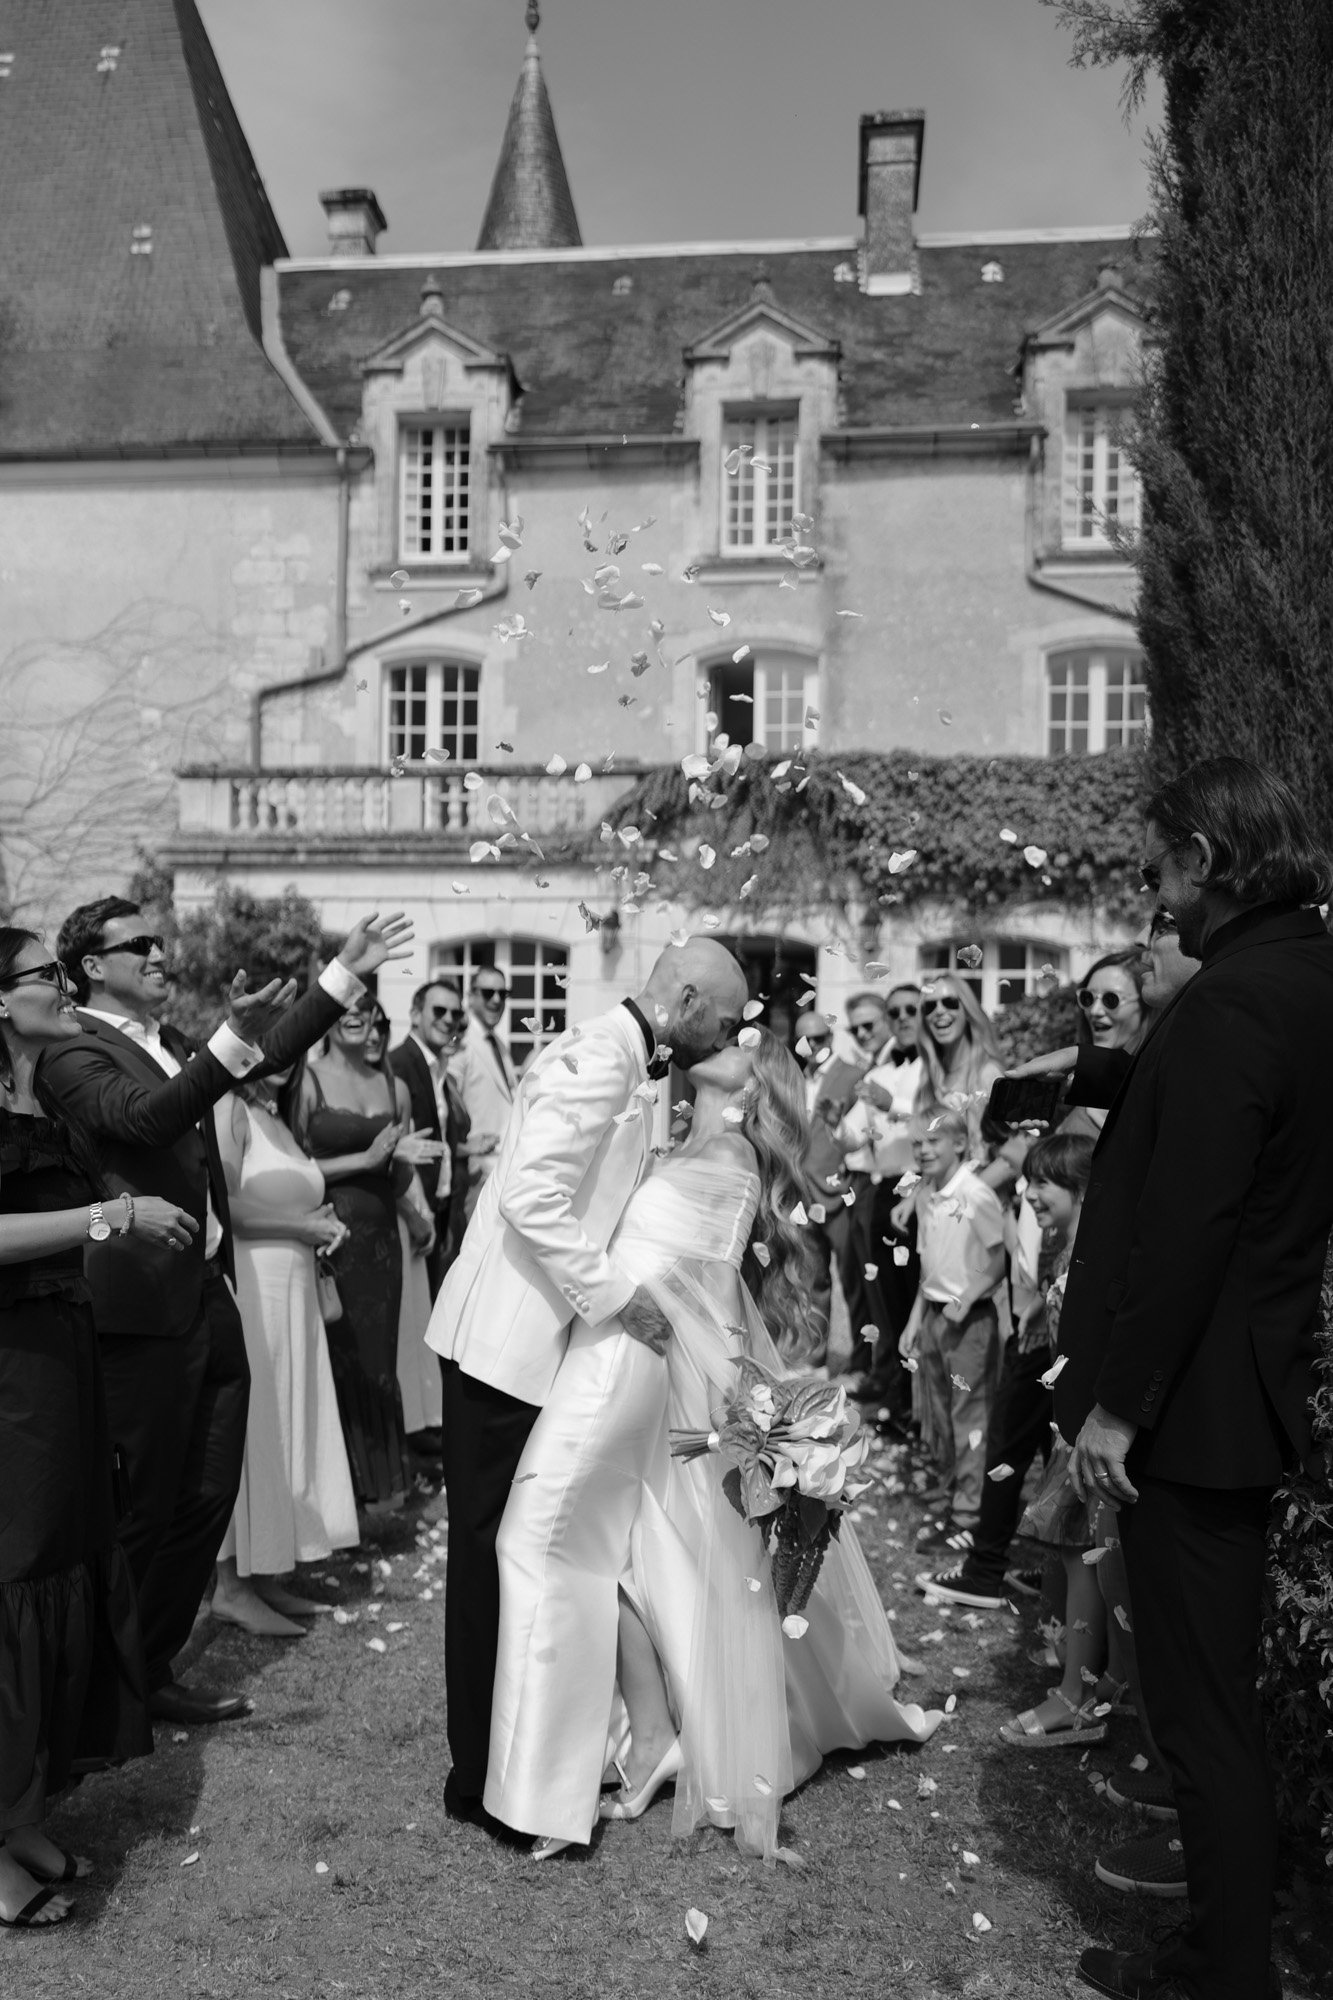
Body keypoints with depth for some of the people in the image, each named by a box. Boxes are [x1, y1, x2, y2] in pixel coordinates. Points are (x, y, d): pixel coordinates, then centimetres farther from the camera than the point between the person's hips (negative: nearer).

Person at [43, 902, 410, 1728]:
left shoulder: (172, 1043, 15)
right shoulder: (76, 1051, -10)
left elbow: (272, 1052, 18)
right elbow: (146, 1117, -27)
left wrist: (347, 972, 12)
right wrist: (231, 1040, -40)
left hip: (209, 1295, 8)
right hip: (146, 1308, -8)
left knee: (207, 1498, 13)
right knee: (145, 1506, 2)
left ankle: (154, 1670, 27)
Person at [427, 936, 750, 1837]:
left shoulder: (629, 1068, 12)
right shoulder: (597, 1059, -18)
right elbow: (529, 1198, -27)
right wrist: (614, 1295, -21)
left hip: (550, 1340, 9)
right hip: (507, 1343, -9)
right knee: (496, 1553, 2)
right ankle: (482, 1779, 14)